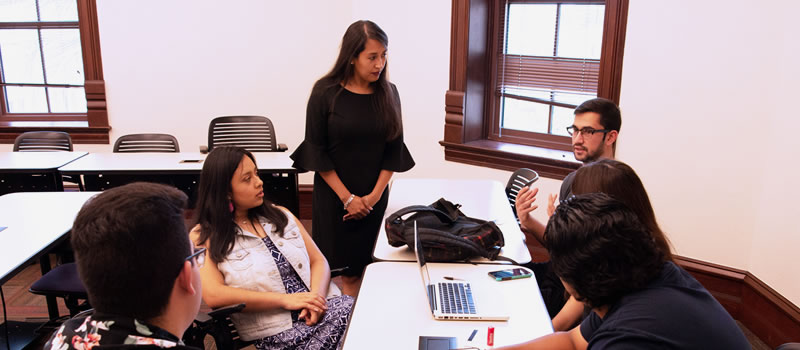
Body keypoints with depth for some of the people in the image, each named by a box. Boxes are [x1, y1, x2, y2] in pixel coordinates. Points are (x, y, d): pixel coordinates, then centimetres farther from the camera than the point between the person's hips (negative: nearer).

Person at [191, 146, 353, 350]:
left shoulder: (280, 215, 19)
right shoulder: (203, 238, 3)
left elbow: (319, 261, 15)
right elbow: (213, 296, -11)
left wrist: (316, 295, -8)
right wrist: (285, 300, -13)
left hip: (325, 307, 6)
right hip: (278, 332, -5)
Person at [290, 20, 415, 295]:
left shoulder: (388, 92, 1)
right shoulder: (325, 92, -7)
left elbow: (394, 148, 3)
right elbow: (316, 151, -7)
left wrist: (375, 195, -6)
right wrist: (347, 197, -9)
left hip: (374, 197, 2)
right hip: (333, 195, -2)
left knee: (359, 267, 2)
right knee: (331, 267, 2)